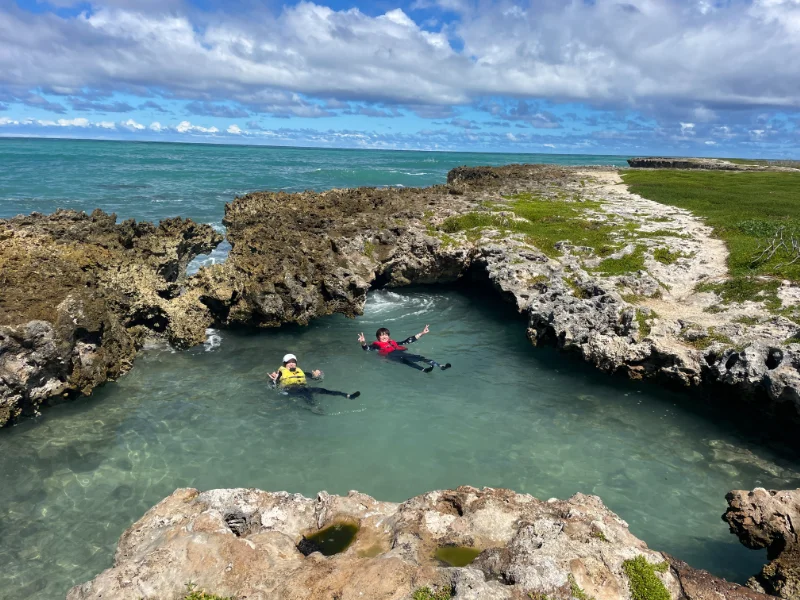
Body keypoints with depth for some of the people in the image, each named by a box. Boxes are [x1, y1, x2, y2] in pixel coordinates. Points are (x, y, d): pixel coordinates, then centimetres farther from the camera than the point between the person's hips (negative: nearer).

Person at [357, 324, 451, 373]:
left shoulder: (393, 342, 36)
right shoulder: (377, 344, 23)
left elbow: (407, 341, 36)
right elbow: (367, 349, 5)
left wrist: (421, 333, 34)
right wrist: (363, 342, -20)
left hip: (401, 353, 5)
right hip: (390, 355, -5)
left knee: (418, 357, -18)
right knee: (405, 360, -36)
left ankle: (440, 366, -36)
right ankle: (423, 369, -62)